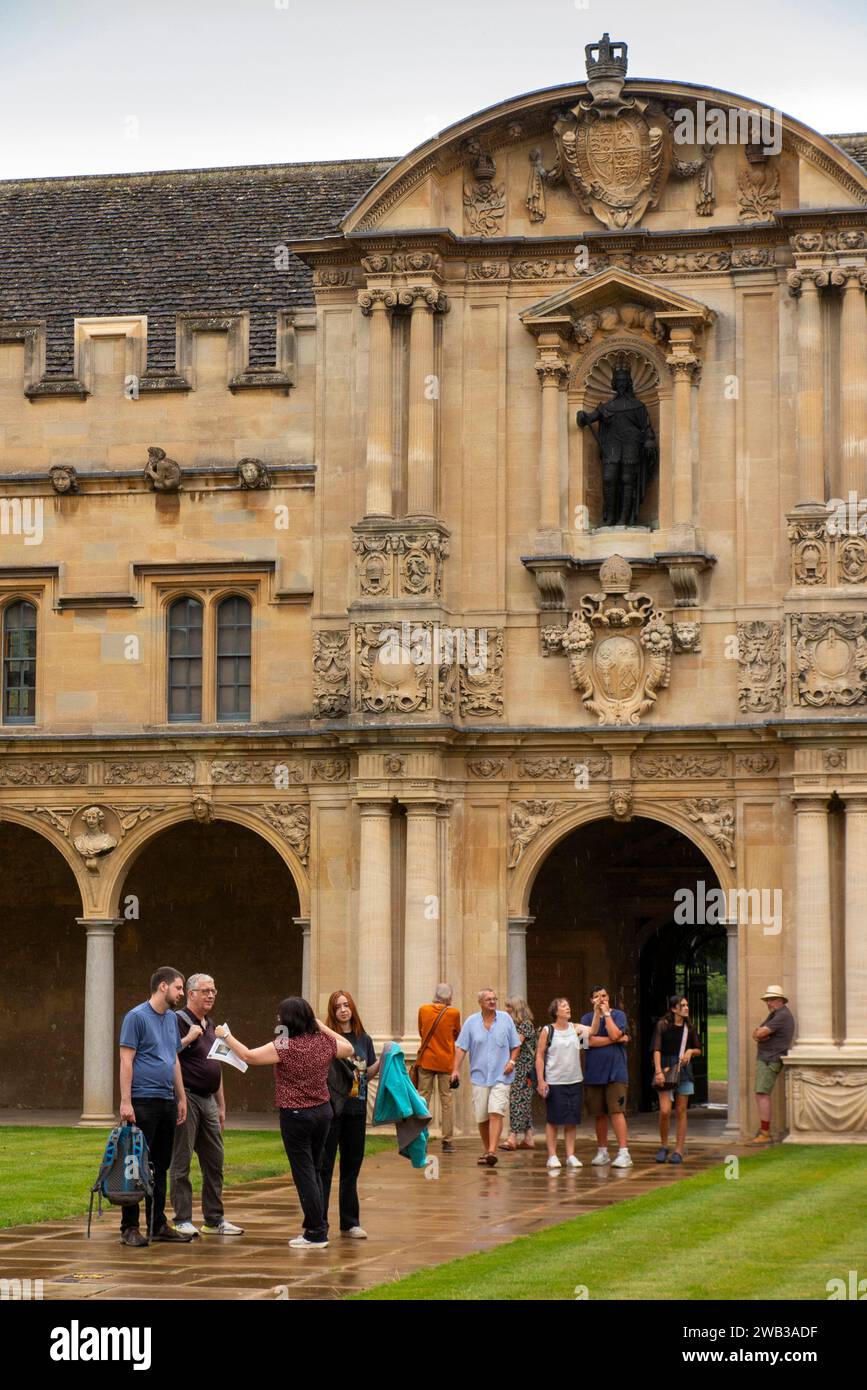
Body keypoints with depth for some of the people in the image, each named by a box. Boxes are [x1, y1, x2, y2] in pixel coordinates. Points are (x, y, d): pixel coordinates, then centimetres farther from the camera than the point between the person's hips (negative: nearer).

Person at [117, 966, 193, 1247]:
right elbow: (126, 1060, -12)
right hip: (143, 1102, -8)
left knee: (160, 1167, 11)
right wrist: (125, 1102, -17)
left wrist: (182, 1098, 17)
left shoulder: (172, 1019, 16)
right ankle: (129, 1228, -1)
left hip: (167, 1102, 8)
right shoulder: (137, 1017, -8)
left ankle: (158, 1224, 18)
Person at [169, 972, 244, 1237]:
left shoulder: (209, 1025, 18)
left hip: (208, 1100, 8)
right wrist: (188, 1039, -24)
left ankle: (214, 1219, 16)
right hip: (186, 1098, -8)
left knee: (214, 1161, 9)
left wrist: (221, 1106, 23)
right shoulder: (178, 1021, -7)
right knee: (181, 1161, -4)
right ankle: (183, 1221, -1)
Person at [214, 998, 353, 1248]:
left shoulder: (284, 1047, -16)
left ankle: (316, 1234, -1)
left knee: (304, 1174, -1)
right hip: (323, 1112, 6)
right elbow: (349, 1048, 20)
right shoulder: (324, 1043, 0)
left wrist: (226, 1036, 1)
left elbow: (248, 1056, -12)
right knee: (315, 1171, 16)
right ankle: (317, 1227, 20)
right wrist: (322, 1026, 20)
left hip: (295, 1115, -6)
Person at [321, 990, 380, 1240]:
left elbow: (368, 1074, 13)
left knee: (352, 1165, 11)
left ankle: (349, 1222, 18)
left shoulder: (364, 1039, 10)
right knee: (324, 1165, -2)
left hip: (356, 1109, 5)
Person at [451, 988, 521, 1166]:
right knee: (481, 1117, 6)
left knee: (496, 1113, -15)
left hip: (500, 1076, -1)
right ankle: (486, 1150, 23)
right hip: (479, 1076, 2)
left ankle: (492, 1151, -21)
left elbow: (516, 1045, 11)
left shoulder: (505, 1019, 5)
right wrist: (456, 1069, -8)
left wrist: (511, 1061, -5)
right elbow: (461, 1047, 3)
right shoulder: (471, 1022, 4)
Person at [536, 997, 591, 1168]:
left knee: (572, 1121, 5)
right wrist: (541, 1081, -9)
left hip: (574, 1081, 4)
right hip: (554, 1082, -4)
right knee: (553, 1120, 0)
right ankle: (552, 1156, 5)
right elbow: (539, 1056, -4)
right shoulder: (547, 1031, -3)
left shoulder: (575, 1029, 8)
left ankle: (570, 1156, 10)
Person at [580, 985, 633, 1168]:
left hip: (615, 1072, -3)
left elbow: (614, 1034, -13)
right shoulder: (587, 1018, 9)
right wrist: (617, 1039, -9)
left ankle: (624, 1153, -13)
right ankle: (602, 1152, 18)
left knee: (616, 1112, -11)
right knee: (599, 1114, 8)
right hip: (593, 1072, 3)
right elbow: (590, 1039, -7)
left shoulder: (618, 1015, 4)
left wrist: (606, 1013, -6)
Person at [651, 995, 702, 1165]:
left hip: (684, 1070, 4)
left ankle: (679, 1151, 8)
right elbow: (656, 1049, -9)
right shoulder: (663, 1025, -3)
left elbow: (699, 1050, 19)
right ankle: (663, 1146, 8)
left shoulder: (689, 1028, 9)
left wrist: (690, 1051, -4)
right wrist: (658, 1071, -20)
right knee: (665, 1111, -12)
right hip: (666, 1069, -4)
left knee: (681, 1111, 3)